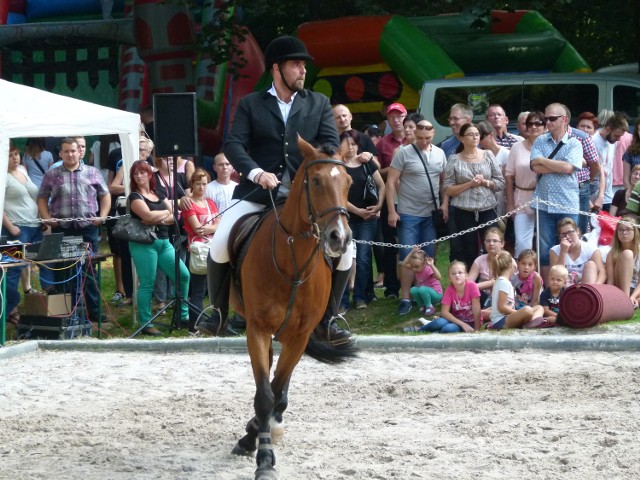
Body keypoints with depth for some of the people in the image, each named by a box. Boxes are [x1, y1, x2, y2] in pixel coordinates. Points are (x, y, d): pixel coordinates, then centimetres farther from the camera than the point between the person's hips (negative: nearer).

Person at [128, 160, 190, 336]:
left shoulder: (159, 194, 16)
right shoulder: (135, 196, -2)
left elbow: (174, 217, 6)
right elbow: (148, 215, -19)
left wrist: (157, 219, -12)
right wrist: (166, 212, -1)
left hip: (164, 242, 6)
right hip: (144, 244, -6)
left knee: (183, 275, 2)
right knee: (147, 284, -6)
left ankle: (183, 316, 13)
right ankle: (146, 324, 0)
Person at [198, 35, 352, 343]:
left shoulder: (319, 104, 14)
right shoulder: (250, 104, 10)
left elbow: (331, 144, 3)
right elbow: (233, 145, -2)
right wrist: (256, 173, -20)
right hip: (258, 190, -1)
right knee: (220, 245, -18)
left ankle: (325, 318, 5)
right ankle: (219, 312, 6)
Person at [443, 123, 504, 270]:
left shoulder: (488, 156, 6)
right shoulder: (454, 160, 2)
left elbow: (501, 183, 6)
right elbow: (448, 190, -2)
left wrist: (485, 182, -10)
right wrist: (470, 184, -12)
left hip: (488, 210, 1)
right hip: (464, 212, -1)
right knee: (470, 252, 4)